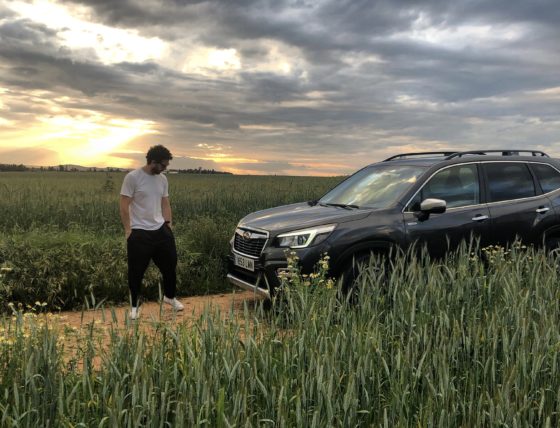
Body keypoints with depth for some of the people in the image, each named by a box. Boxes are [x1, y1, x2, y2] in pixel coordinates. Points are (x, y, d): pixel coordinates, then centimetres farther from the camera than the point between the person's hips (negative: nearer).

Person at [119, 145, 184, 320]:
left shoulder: (163, 179, 7)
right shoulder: (133, 177, -13)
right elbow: (124, 206, -12)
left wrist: (169, 224, 9)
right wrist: (128, 230, -14)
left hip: (161, 230, 6)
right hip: (139, 233, -6)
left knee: (170, 264, 13)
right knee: (136, 271, 4)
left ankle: (170, 297, 33)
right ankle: (134, 305, 20)